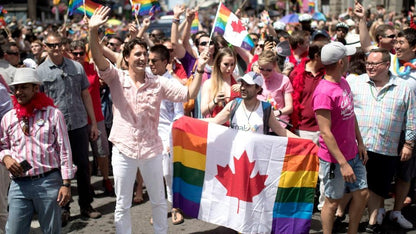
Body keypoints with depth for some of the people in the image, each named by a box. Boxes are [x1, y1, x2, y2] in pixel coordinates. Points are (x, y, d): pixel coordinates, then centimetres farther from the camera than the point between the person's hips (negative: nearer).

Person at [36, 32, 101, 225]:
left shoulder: (77, 67, 5)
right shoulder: (40, 72, -2)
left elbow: (85, 95, 9)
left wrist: (93, 123, 7)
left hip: (79, 124, 2)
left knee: (83, 166, 9)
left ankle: (86, 205, 24)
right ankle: (63, 208, 22)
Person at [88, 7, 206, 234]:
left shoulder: (158, 83, -3)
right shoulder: (116, 78, -5)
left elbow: (188, 94, -7)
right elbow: (98, 59, -21)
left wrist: (199, 69, -19)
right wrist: (93, 31, -37)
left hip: (151, 149, 1)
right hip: (123, 150, -1)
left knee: (159, 200, 17)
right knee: (122, 205, 11)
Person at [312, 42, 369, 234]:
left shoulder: (343, 82, 5)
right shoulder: (324, 92, -24)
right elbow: (325, 133, -24)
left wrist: (360, 142, 12)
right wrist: (343, 164, -23)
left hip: (353, 153, 8)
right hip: (334, 158, -8)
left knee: (362, 193, 14)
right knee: (332, 201, 6)